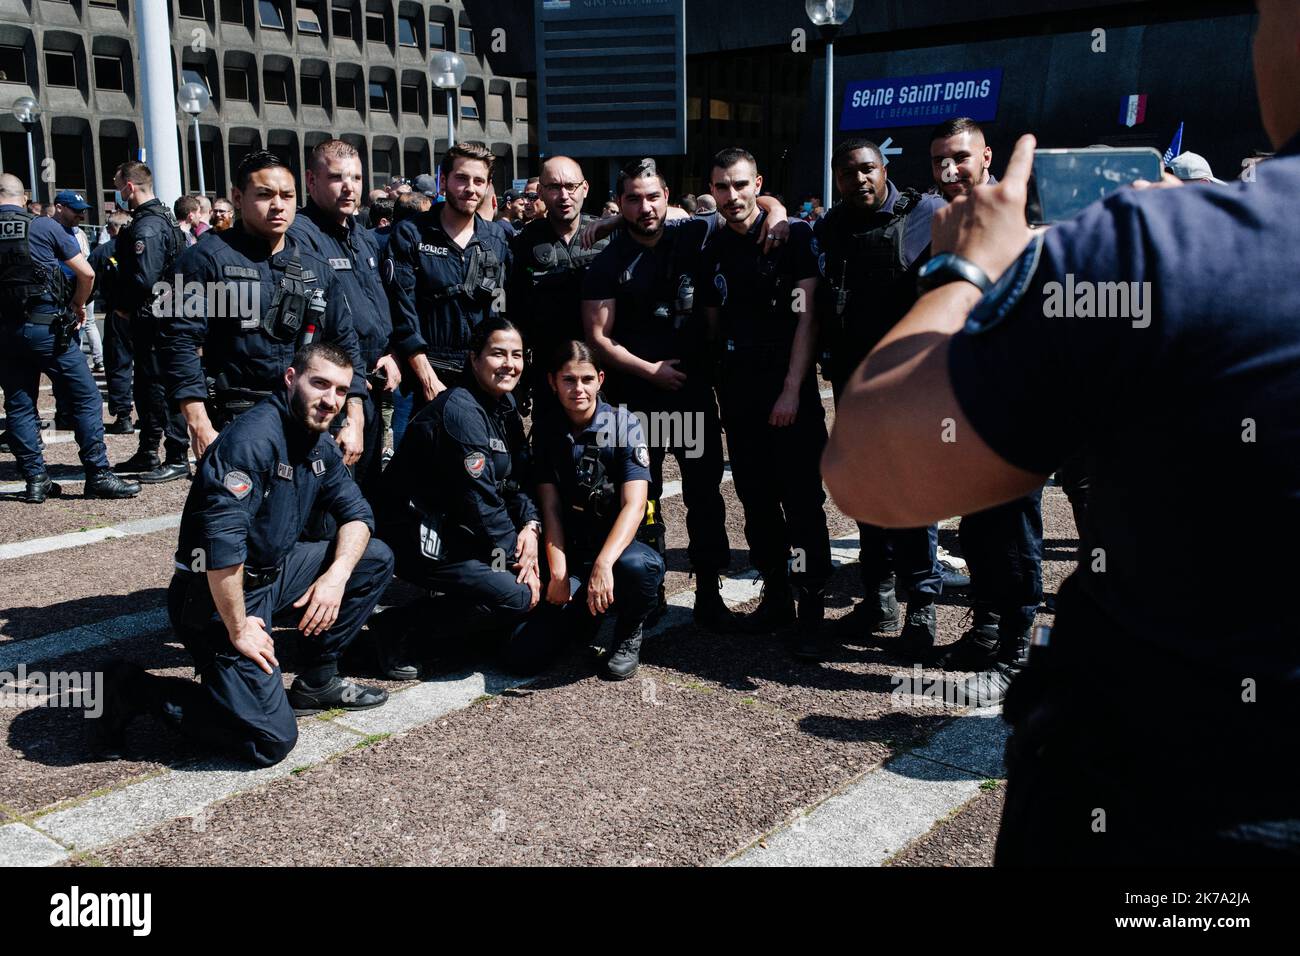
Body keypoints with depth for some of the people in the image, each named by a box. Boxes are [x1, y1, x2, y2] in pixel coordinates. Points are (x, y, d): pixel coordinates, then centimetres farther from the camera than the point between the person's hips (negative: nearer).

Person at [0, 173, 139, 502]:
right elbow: (86, 273, -2)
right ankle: (98, 475, 0)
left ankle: (35, 480, 11)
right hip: (47, 326, -3)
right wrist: (77, 305, 15)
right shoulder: (44, 226, -3)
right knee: (85, 399, 2)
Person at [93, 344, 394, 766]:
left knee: (376, 559, 4)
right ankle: (136, 690, 1)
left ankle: (317, 682, 13)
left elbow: (356, 512, 9)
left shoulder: (320, 443, 5)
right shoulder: (253, 437, -24)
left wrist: (336, 576, -10)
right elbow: (222, 543, -31)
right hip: (219, 594, -9)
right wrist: (238, 630, -23)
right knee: (270, 741, -14)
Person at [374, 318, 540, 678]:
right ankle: (403, 637, -8)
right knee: (518, 595, -21)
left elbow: (515, 481, 12)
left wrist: (530, 524, -8)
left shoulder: (505, 406, 9)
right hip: (421, 543, -9)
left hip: (462, 532, 10)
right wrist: (517, 559, -15)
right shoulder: (460, 411, -21)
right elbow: (480, 499, -22)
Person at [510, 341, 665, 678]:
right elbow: (551, 509, -2)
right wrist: (558, 574, -15)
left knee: (637, 565, -41)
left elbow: (634, 505, -19)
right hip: (572, 554, 3)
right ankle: (583, 615, 19)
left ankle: (629, 634, -6)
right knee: (521, 657, -13)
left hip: (618, 547, -2)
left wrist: (603, 564, -34)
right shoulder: (547, 433, 2)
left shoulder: (624, 425, -9)